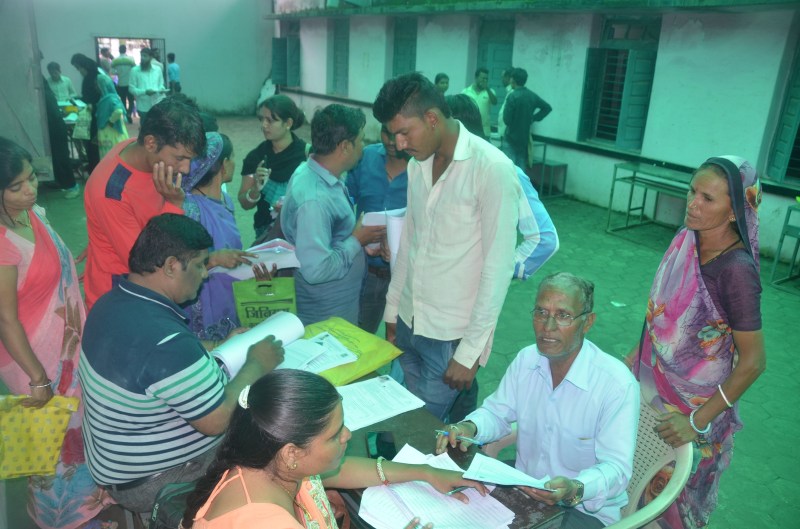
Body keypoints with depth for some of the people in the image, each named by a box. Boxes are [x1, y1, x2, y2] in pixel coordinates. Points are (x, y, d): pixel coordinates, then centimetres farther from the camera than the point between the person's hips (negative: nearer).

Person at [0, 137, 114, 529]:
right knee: (56, 434, 14)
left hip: (62, 344, 8)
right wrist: (39, 379, -18)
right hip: (33, 354, -8)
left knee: (74, 421, 26)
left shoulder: (32, 212, -5)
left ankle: (84, 491, 51)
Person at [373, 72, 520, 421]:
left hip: (453, 336, -6)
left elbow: (498, 268, -17)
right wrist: (392, 310, 15)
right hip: (409, 323, 6)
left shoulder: (492, 169, -17)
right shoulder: (418, 164, 5)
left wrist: (471, 350, -15)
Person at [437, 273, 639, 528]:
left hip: (587, 508, -4)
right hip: (524, 486, 5)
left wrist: (576, 489, -38)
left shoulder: (618, 385, -22)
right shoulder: (526, 359, -4)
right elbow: (497, 412, 7)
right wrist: (470, 427, -14)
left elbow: (616, 466, -20)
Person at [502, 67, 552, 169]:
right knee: (521, 168, 12)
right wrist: (533, 118, 12)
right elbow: (547, 107, 15)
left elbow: (506, 119, -16)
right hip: (525, 137, 7)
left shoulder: (512, 96, -16)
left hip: (511, 137, -7)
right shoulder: (532, 96, 5)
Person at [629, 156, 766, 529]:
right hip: (655, 387, 6)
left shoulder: (736, 270, -28)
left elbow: (753, 362, -21)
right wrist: (637, 353, 12)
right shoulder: (686, 240, -8)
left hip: (694, 406, -6)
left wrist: (698, 420, -19)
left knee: (675, 496, 18)